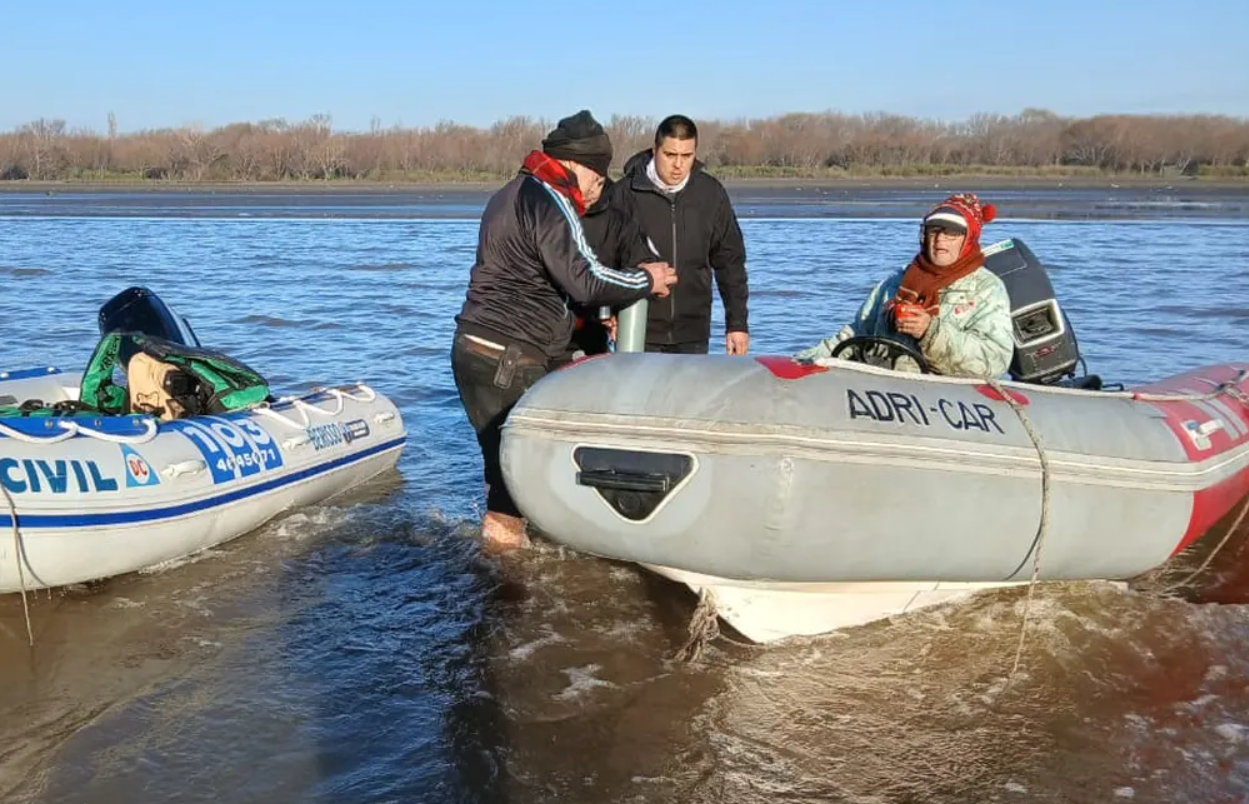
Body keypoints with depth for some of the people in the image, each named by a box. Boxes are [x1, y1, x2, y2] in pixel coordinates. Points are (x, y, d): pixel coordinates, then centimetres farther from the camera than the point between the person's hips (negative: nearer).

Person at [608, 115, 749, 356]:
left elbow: (730, 261, 9)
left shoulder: (711, 193, 3)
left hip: (693, 335, 3)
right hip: (639, 334, -2)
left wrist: (737, 323, 7)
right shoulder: (626, 193, -5)